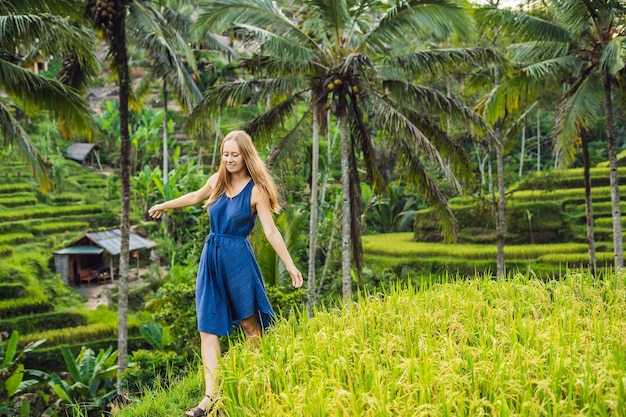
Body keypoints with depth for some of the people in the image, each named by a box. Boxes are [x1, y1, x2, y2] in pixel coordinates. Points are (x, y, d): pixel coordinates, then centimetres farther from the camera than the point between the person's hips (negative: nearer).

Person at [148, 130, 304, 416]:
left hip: (238, 259, -5)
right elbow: (195, 197, 26)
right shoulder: (217, 181, 5)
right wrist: (164, 206, 39)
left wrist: (290, 266, -17)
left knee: (249, 323, 7)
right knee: (208, 327, -2)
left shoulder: (256, 190, -9)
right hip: (211, 258, 5)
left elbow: (271, 231, -11)